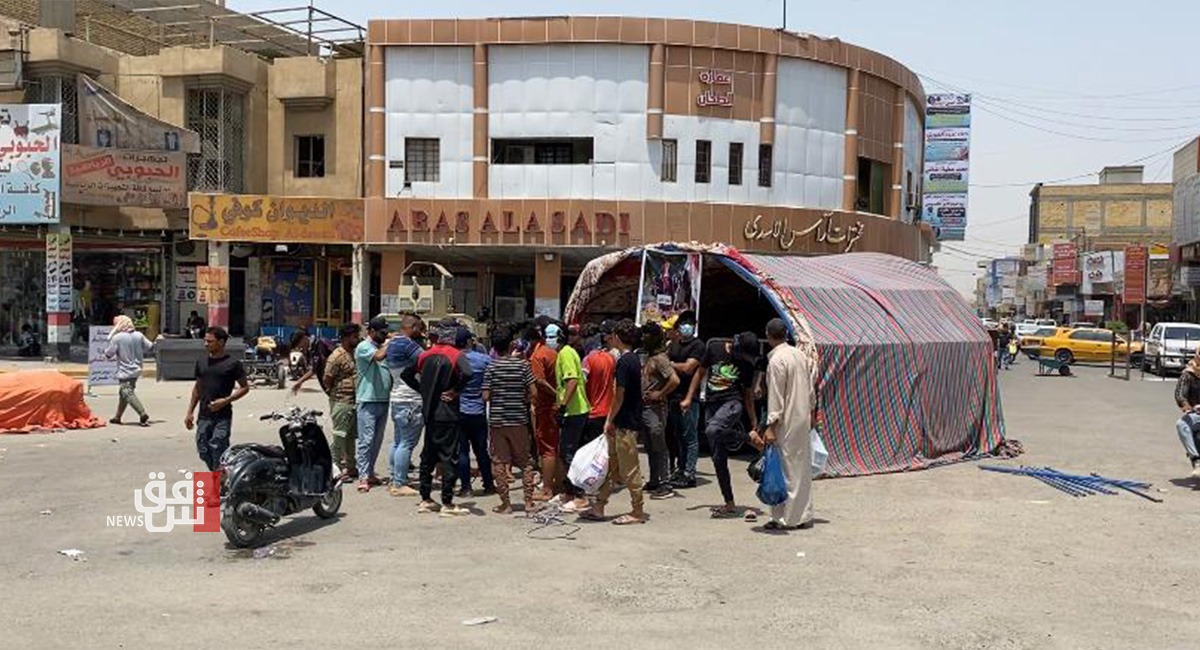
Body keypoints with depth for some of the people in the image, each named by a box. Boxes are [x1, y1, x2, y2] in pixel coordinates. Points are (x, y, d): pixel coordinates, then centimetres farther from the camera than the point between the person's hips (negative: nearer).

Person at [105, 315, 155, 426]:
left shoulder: (117, 338, -13)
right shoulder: (139, 335, 2)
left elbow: (108, 354, -8)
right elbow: (149, 347, 8)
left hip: (125, 372, -7)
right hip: (136, 370, 7)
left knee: (128, 394, -8)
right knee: (124, 393, 19)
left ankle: (143, 415, -21)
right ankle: (118, 417, 27)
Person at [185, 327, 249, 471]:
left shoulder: (233, 364, -6)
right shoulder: (201, 363, 11)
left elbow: (245, 387, -3)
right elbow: (197, 388, 19)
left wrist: (225, 400, -15)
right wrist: (190, 412, 15)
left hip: (222, 416, -5)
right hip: (204, 416, 5)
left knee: (218, 450, -10)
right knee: (203, 450, 5)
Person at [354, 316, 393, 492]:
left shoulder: (383, 347, 17)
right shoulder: (363, 347, -6)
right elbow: (379, 356, -25)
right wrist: (389, 343, -13)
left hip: (383, 400, 8)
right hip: (368, 400, -8)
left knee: (377, 440, 13)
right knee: (366, 440, -7)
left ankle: (370, 472, 22)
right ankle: (363, 477, -7)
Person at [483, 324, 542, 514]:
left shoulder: (491, 367, -5)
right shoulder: (522, 364, -4)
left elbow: (485, 396, -9)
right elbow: (533, 392, -7)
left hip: (496, 420, 0)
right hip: (519, 419, 0)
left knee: (499, 462, 7)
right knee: (525, 461, 10)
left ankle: (505, 504, 9)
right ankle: (529, 502, 10)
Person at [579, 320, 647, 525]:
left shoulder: (624, 362, -17)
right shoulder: (634, 359, 11)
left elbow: (619, 396, -18)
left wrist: (610, 421, -9)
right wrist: (611, 419, 17)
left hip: (625, 424, -10)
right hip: (628, 421, 10)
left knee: (630, 469, 0)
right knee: (612, 466, 14)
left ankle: (637, 512, 8)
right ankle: (599, 507, 20)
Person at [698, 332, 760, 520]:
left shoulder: (747, 365, 3)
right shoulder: (714, 348, 2)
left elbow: (748, 394, 11)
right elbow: (701, 372, 12)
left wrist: (755, 423, 12)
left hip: (732, 403, -3)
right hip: (712, 405, 3)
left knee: (713, 430, -36)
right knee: (718, 458, 2)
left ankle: (739, 436, -6)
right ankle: (729, 504, 10)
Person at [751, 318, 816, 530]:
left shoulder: (776, 360, -15)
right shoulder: (800, 355, 9)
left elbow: (776, 397, -17)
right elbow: (810, 390, 14)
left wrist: (771, 426, -15)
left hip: (787, 423, -8)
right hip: (804, 419, 8)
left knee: (786, 468, -2)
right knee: (803, 467, 12)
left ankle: (786, 518, 2)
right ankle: (804, 515, 19)